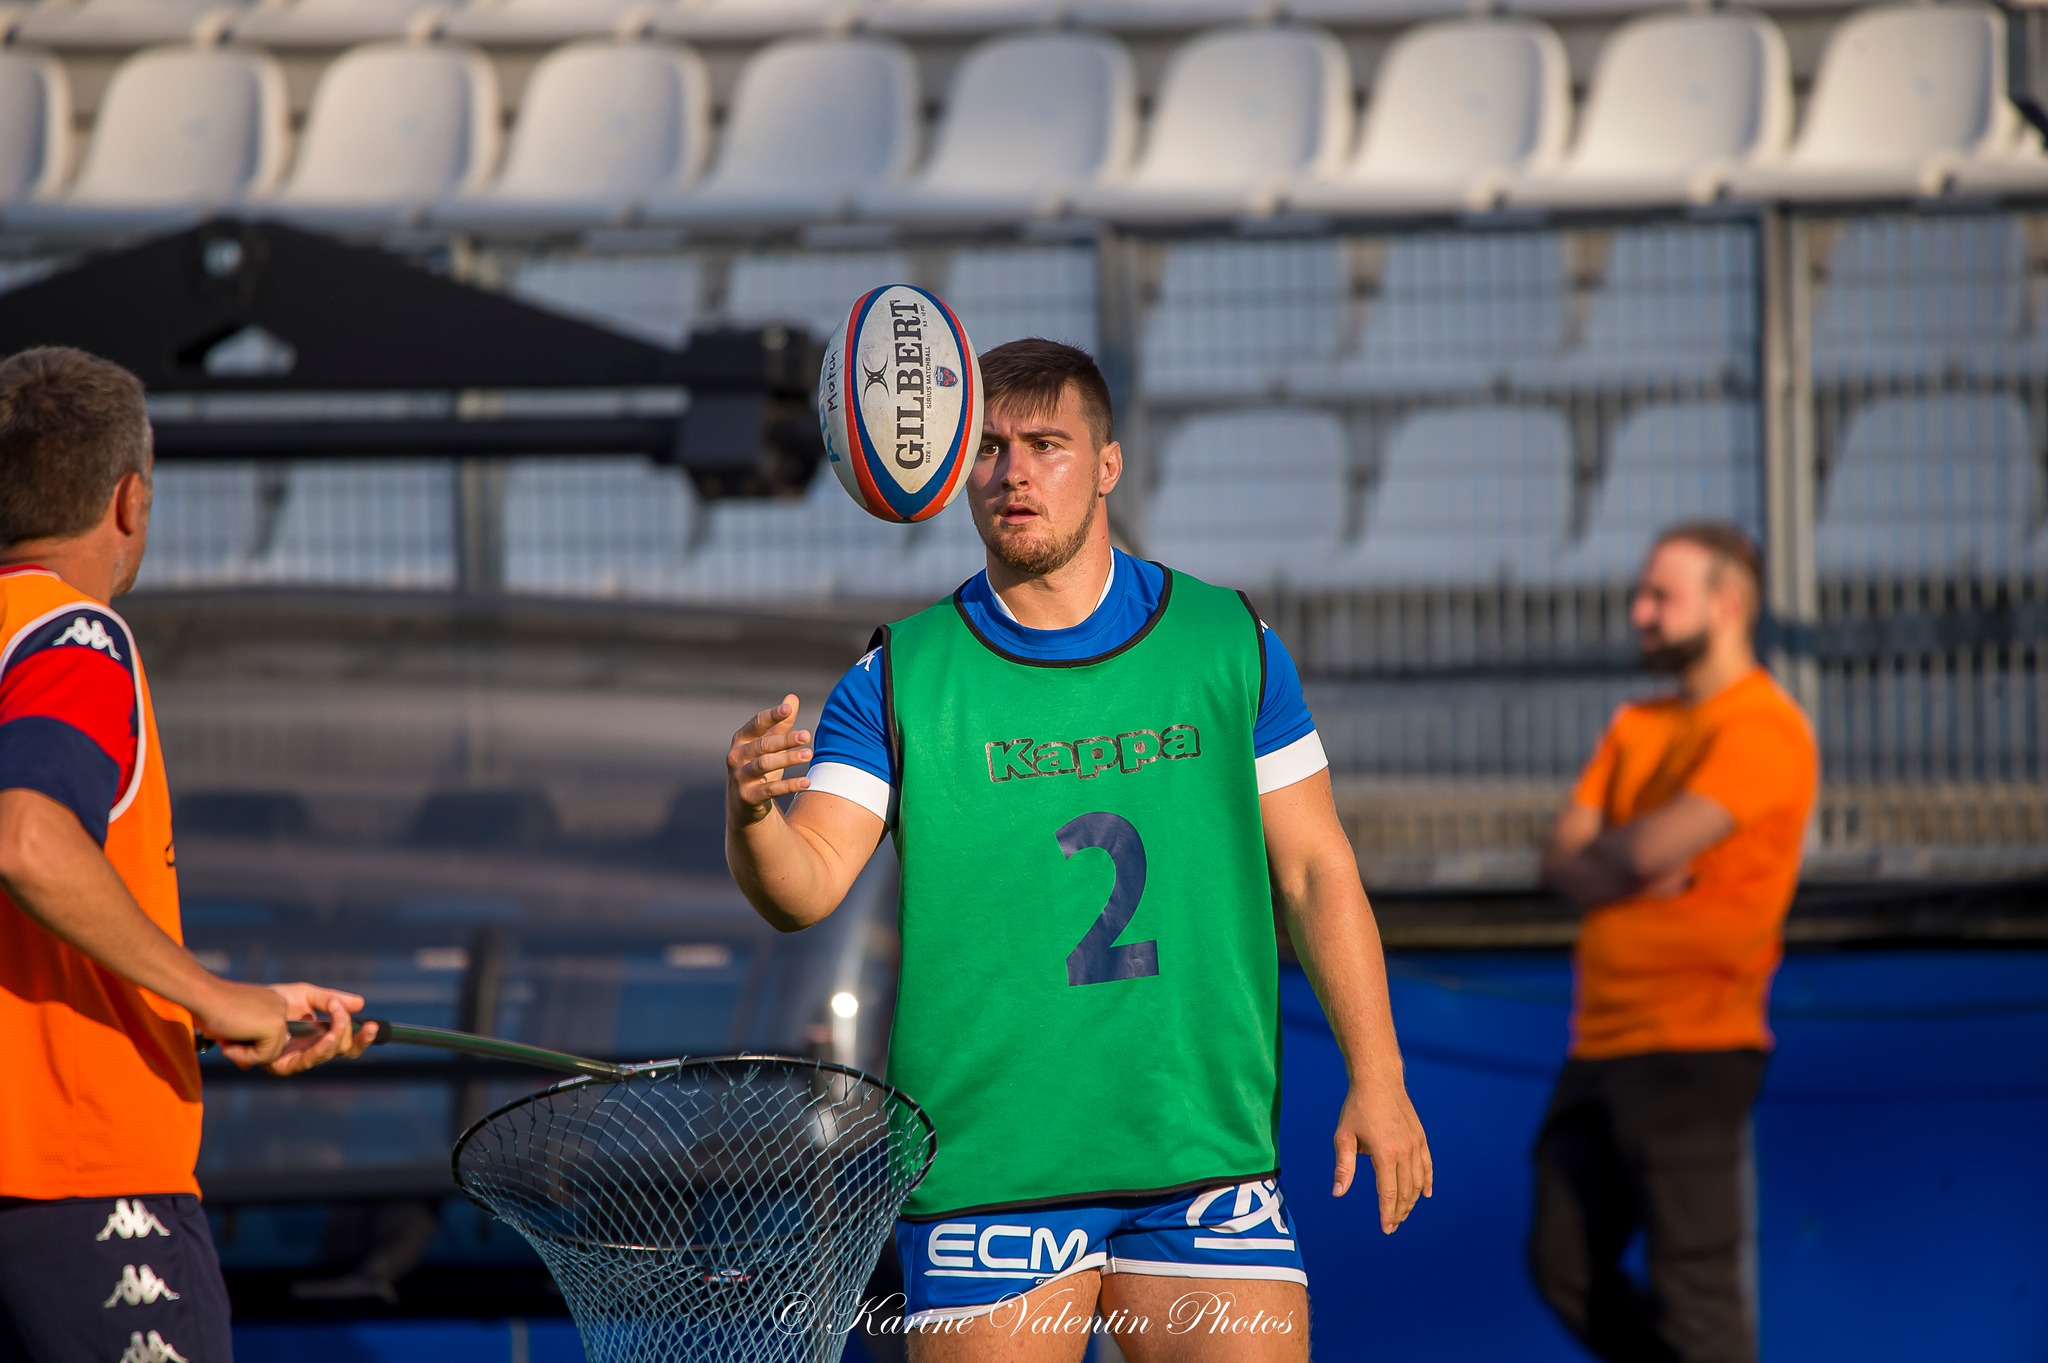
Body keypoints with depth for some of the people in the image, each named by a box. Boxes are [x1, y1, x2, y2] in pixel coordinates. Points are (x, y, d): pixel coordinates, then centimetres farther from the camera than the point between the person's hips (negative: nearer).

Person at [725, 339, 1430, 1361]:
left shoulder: (1227, 644, 6)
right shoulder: (900, 677, 1)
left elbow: (1313, 870, 9)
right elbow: (806, 887, -8)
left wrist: (1376, 1077, 3)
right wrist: (751, 815, -31)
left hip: (1203, 1153, 1)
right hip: (982, 1167, -1)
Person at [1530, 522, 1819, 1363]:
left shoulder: (1762, 729, -10)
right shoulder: (1638, 728, 18)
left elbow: (1652, 849, -21)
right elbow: (1561, 863, 9)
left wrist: (1593, 851, 1)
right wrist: (1643, 869, -11)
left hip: (1691, 1049, -9)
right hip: (1602, 1042, 9)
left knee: (1694, 1292, -9)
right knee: (1567, 1270, 10)